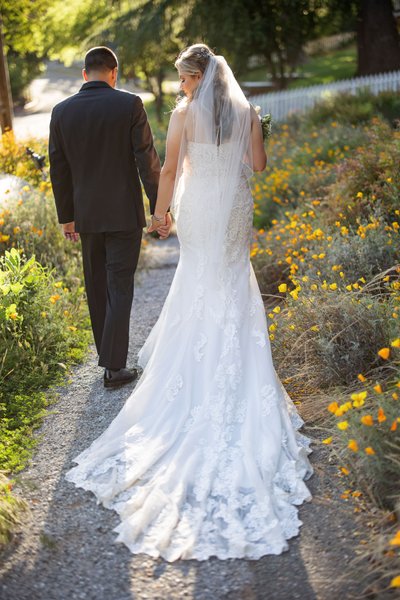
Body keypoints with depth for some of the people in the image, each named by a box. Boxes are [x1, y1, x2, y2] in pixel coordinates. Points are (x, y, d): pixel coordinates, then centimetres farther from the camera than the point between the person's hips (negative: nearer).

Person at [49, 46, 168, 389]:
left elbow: (59, 169, 5)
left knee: (97, 287, 16)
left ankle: (107, 355, 28)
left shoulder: (62, 111, 1)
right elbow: (147, 161, -11)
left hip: (87, 215, 3)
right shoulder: (130, 104, -9)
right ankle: (114, 367, 2)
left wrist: (66, 216, 13)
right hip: (124, 213, -3)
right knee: (120, 287, 2)